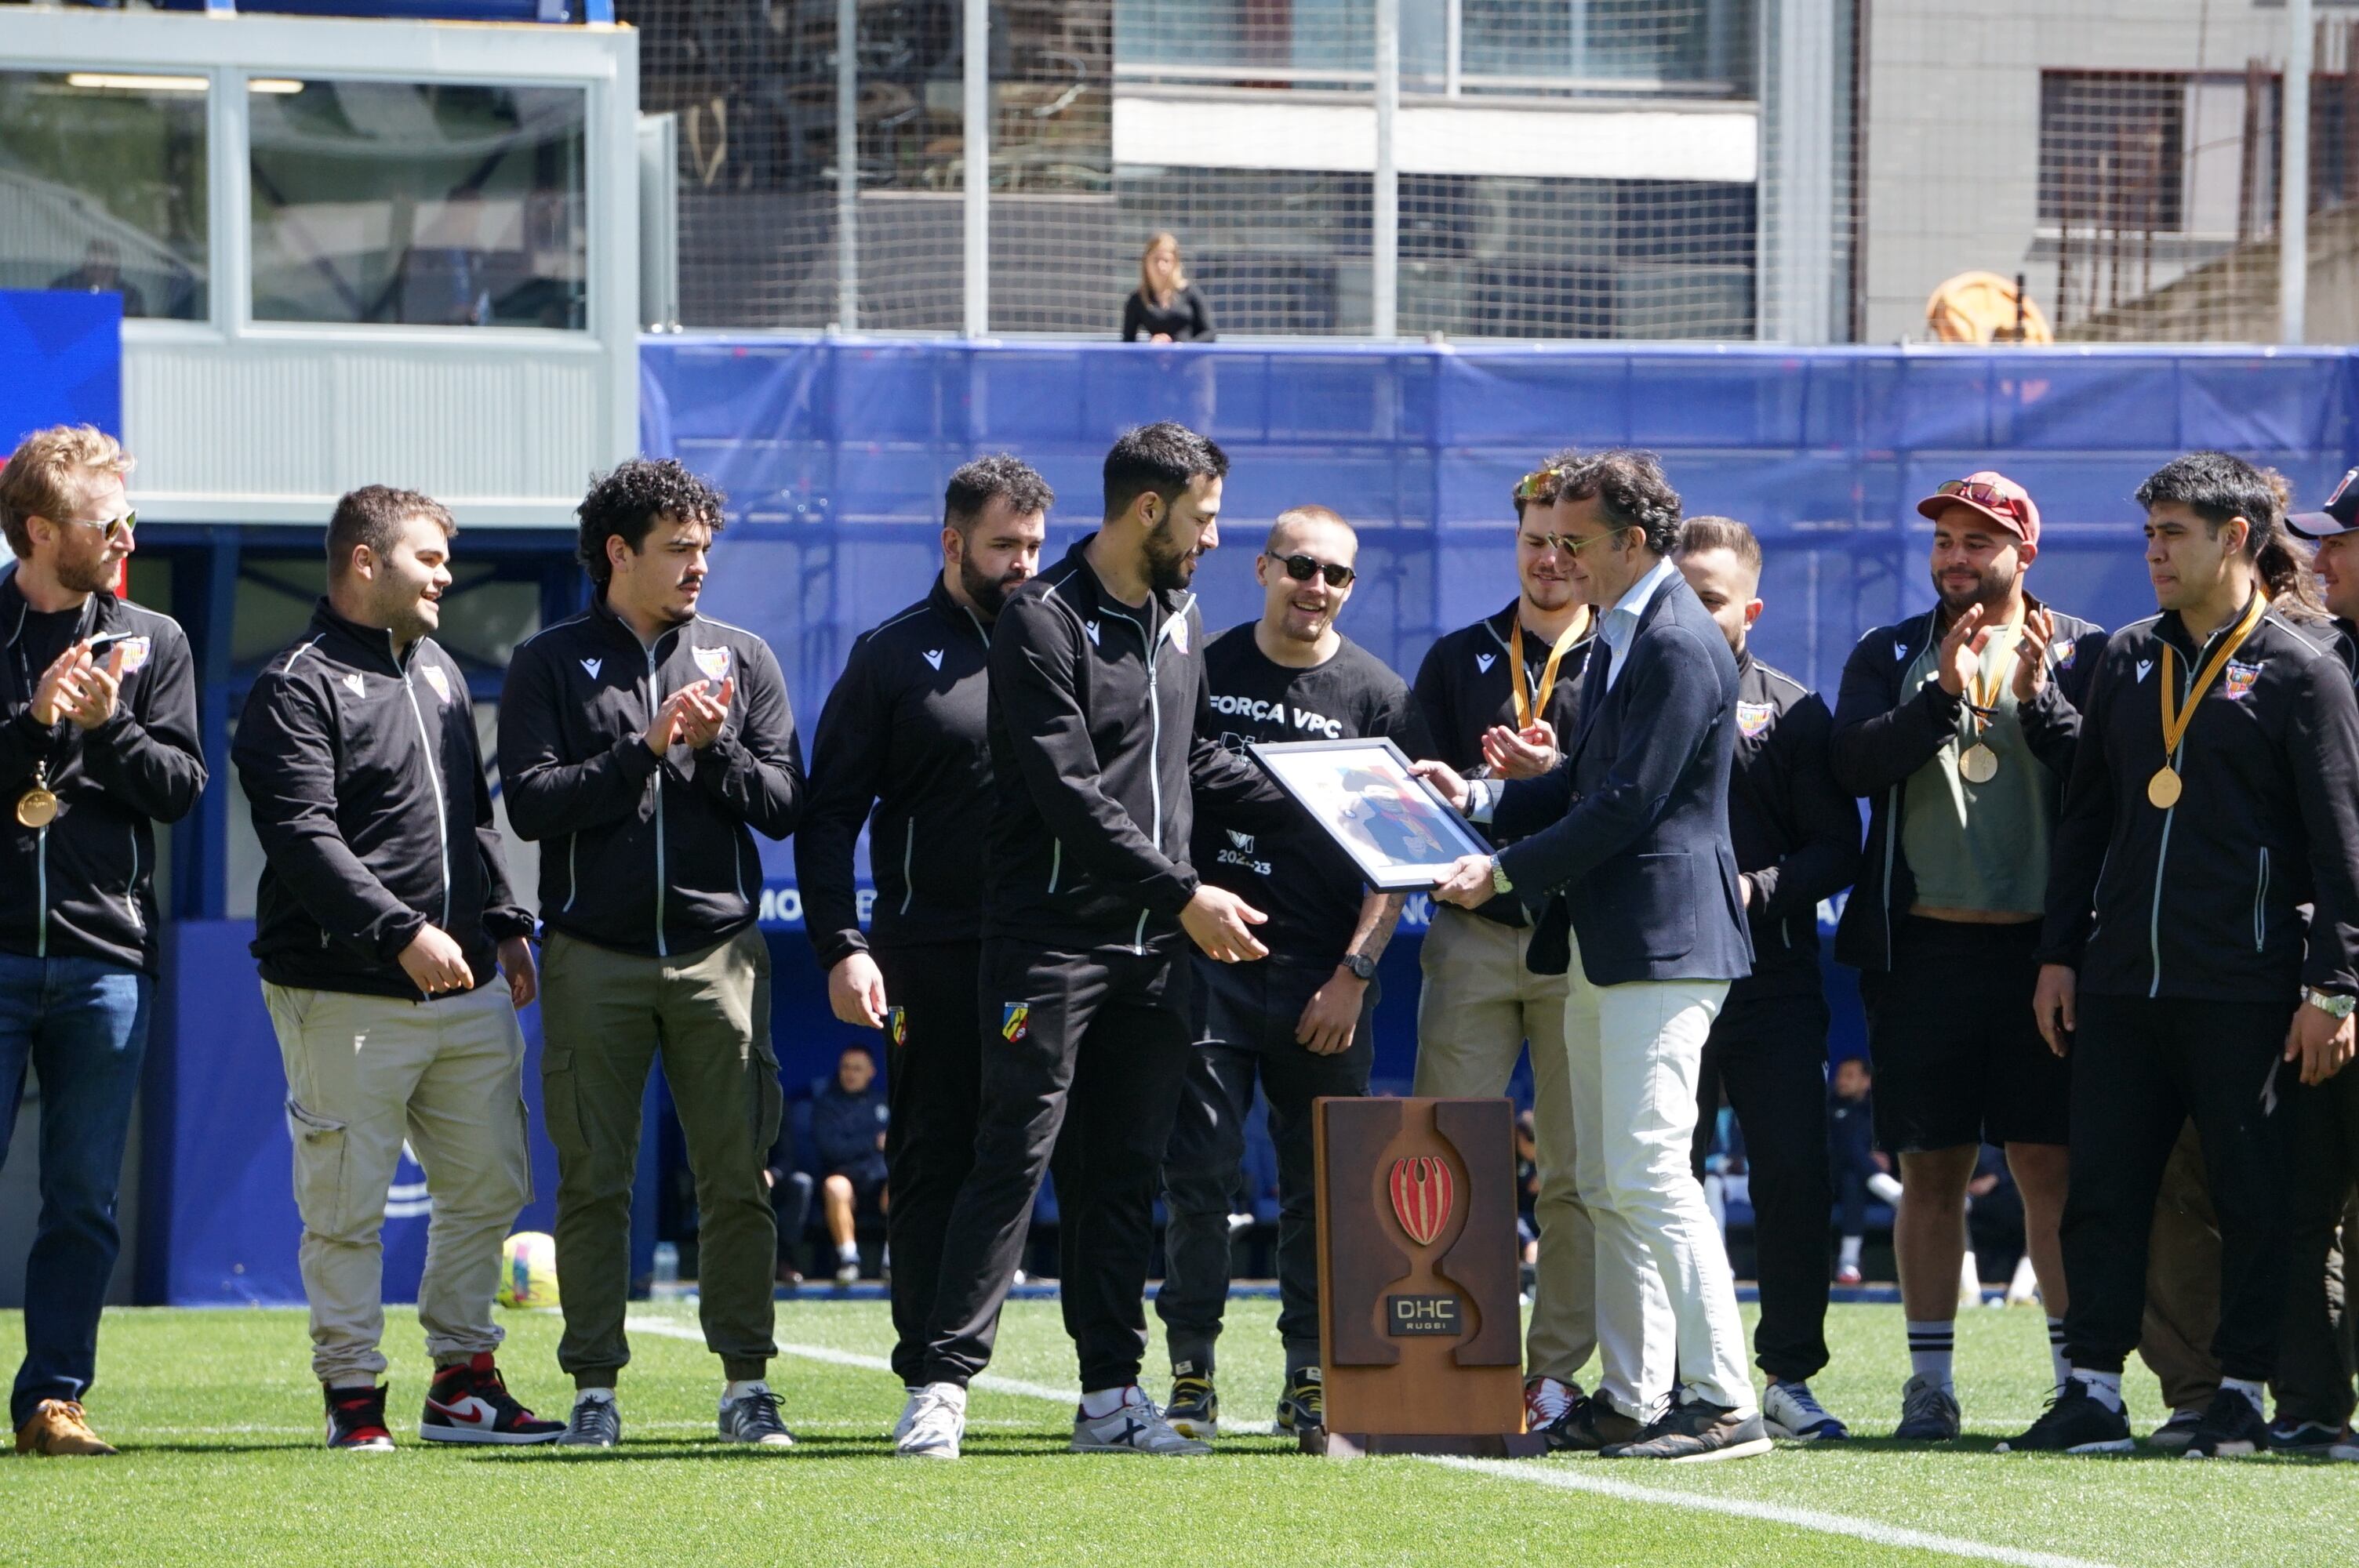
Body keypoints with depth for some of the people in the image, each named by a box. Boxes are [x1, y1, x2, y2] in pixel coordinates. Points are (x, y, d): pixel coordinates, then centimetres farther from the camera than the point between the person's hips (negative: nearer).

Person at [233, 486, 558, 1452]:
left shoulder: (439, 673, 19)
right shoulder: (298, 687, -7)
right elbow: (304, 839, -17)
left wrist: (503, 924, 15)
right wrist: (402, 932, -24)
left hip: (467, 988, 8)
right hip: (346, 998, -8)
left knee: (488, 1188, 9)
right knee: (346, 1207, -4)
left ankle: (463, 1381, 19)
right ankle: (353, 1397, 1)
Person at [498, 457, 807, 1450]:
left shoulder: (741, 660, 12)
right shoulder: (550, 665, 5)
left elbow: (784, 805, 8)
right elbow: (530, 803, -5)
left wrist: (716, 748, -9)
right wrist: (646, 748, -11)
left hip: (718, 951, 1)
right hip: (593, 958, -1)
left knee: (736, 1176, -2)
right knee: (594, 1182, 0)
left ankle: (746, 1384, 3)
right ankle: (595, 1388, 5)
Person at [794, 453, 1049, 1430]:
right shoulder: (894, 658, 4)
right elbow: (829, 816, 2)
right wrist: (841, 946, -9)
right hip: (936, 959, -3)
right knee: (935, 1167, 0)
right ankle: (930, 1381, 4)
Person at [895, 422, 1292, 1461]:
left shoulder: (1179, 619, 16)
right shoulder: (1043, 622, -11)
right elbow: (1072, 795, -17)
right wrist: (1185, 894, -20)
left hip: (1153, 948, 7)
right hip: (1052, 938, -7)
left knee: (1124, 1171, 7)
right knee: (1016, 1158, -10)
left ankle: (1111, 1395, 9)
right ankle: (944, 1386, -9)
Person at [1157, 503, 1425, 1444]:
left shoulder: (1378, 697, 5)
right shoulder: (1204, 672, 7)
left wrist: (1355, 972, -5)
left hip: (1325, 977, 0)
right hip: (1208, 954, 0)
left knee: (1322, 1185, 2)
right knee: (1200, 1171, -4)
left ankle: (1310, 1381, 9)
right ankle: (1191, 1374, 2)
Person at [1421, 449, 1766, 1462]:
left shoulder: (1680, 646, -14)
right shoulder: (1618, 638, 18)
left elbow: (1627, 804, -18)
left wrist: (1504, 873, -14)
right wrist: (1480, 799, 11)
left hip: (1662, 944, -11)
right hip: (1601, 949, 11)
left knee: (1648, 1172, -14)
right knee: (1607, 1185, 11)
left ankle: (1724, 1402, -13)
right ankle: (1632, 1398, 14)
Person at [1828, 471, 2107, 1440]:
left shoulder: (2080, 654, 6)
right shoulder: (1892, 655, 12)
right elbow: (1854, 762, -5)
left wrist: (2039, 699, -17)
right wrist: (1944, 695, -16)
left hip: (2038, 945, -2)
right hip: (1924, 947, 2)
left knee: (2050, 1164, -3)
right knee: (1931, 1169, 3)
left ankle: (2078, 1372, 1)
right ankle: (1931, 1378, 8)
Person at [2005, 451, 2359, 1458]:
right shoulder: (2129, 661, 14)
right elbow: (2084, 818, 18)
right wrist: (2060, 953, 12)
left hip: (2245, 991, -5)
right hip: (2122, 985, 6)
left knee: (2250, 1196, 1)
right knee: (2102, 1188, 2)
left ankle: (2241, 1395, 8)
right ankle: (2093, 1393, 6)